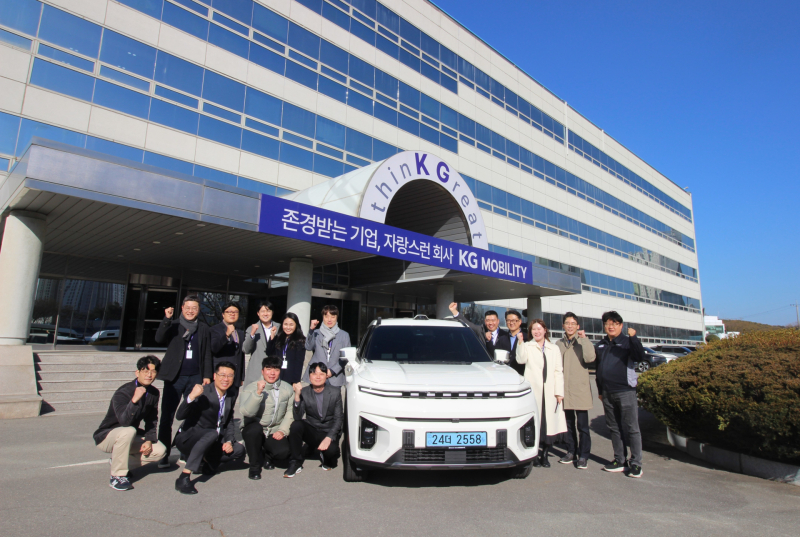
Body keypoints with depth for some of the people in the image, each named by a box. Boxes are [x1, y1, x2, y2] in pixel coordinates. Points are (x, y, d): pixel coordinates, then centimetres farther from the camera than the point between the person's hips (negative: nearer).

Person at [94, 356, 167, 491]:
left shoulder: (154, 393, -5)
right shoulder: (122, 393, -25)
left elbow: (151, 420, 4)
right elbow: (124, 421, -39)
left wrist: (149, 440, -10)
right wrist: (134, 400, -53)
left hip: (130, 438, 6)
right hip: (106, 436, -6)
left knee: (159, 450, -12)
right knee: (127, 431, -38)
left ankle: (118, 461, 7)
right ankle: (117, 476, -21)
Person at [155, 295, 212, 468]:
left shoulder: (204, 328, 10)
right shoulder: (173, 325, 5)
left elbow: (207, 355, 10)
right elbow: (159, 339, -13)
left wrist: (207, 375, 4)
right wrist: (166, 319, -22)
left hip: (195, 378, 2)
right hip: (175, 377, -1)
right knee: (167, 416, -1)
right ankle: (163, 455, 8)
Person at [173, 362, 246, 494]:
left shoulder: (232, 394, -2)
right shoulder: (202, 392, -21)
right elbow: (180, 416, -30)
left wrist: (229, 441, -6)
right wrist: (191, 397, -46)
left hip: (209, 441, 6)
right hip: (187, 438, -6)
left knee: (239, 450, -14)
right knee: (212, 433, -35)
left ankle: (203, 461, 8)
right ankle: (183, 478, -32)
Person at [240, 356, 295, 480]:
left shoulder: (287, 389, 1)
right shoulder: (251, 388, -7)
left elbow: (290, 412, -1)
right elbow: (246, 412, -22)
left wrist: (282, 430, -13)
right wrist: (258, 392, -32)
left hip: (275, 433, 2)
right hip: (253, 431, -1)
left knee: (284, 452, -25)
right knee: (255, 427, -35)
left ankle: (267, 456, 15)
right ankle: (255, 465, -8)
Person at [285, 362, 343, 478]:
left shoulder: (335, 392, -4)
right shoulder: (304, 392, -4)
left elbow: (338, 419, -6)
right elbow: (297, 417, -15)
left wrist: (329, 438, -21)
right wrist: (297, 396, -28)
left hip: (329, 433, -1)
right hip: (311, 431, 1)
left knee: (331, 450, -32)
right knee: (296, 425, -28)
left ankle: (328, 460, 8)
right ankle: (296, 462, -10)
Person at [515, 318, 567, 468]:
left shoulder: (554, 348, 15)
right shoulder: (527, 346, 8)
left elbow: (558, 371, 11)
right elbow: (521, 359, -12)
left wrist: (559, 392, 3)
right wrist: (520, 342, -25)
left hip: (550, 392, 2)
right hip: (533, 391, -2)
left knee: (550, 423, -1)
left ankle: (544, 455, 13)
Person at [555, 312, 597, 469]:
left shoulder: (583, 342, 0)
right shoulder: (558, 344, 10)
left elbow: (590, 358, -20)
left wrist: (584, 338, -18)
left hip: (580, 390, -4)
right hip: (564, 389, 4)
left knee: (582, 425, -1)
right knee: (569, 423, 13)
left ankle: (583, 456, 9)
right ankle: (571, 451, 25)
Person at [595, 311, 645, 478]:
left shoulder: (627, 342, -1)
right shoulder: (600, 345, 14)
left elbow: (640, 357, -19)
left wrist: (633, 338, -31)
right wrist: (600, 390, 19)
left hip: (625, 391, -6)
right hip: (607, 393, 6)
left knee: (631, 428, -3)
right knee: (614, 428, 11)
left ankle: (636, 464, 4)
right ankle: (619, 461, 19)